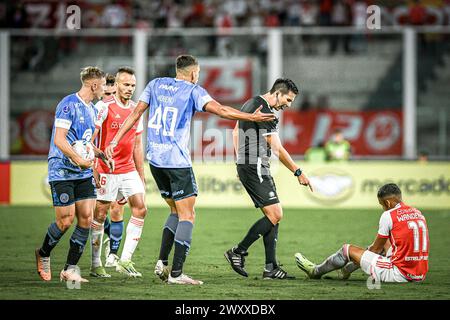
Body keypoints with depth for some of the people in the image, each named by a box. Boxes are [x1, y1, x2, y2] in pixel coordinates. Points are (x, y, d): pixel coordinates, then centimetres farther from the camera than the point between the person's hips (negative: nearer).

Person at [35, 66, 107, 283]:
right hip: (62, 172, -8)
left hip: (84, 174, 8)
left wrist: (101, 155, 18)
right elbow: (59, 140, -19)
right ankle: (43, 255, 21)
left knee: (86, 218, -3)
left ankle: (70, 269, 3)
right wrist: (78, 160, -26)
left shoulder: (90, 109, 16)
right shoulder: (68, 105, -12)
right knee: (66, 220, -7)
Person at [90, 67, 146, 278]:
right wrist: (92, 167, -17)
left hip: (129, 170, 6)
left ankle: (125, 260, 1)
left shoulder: (136, 110, 12)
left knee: (140, 209, -4)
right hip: (107, 171, -6)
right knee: (100, 213, -1)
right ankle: (96, 264, 7)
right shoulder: (105, 106, -8)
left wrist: (141, 175, 17)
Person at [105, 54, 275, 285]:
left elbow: (135, 113, 9)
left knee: (176, 211, 19)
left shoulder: (155, 84, 12)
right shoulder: (193, 90, -3)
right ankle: (176, 273, -10)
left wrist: (115, 141, 11)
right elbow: (219, 110, -15)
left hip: (154, 159, 6)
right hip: (177, 160, -6)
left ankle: (162, 262, 7)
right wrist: (251, 117, -12)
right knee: (187, 216, -2)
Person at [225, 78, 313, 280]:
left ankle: (271, 268, 3)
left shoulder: (251, 104, 16)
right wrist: (298, 173, -14)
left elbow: (235, 132, 26)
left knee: (273, 216, 8)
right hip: (256, 168, -11)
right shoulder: (265, 112, -16)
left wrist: (241, 160, 28)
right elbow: (278, 150, -18)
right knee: (275, 215, -12)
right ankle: (238, 252, -6)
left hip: (245, 167, 11)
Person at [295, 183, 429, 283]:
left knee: (348, 250, 9)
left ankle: (316, 271, 33)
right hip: (420, 275, 7)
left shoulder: (389, 215, -8)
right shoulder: (418, 213, 13)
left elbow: (376, 249, 1)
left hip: (400, 274, -7)